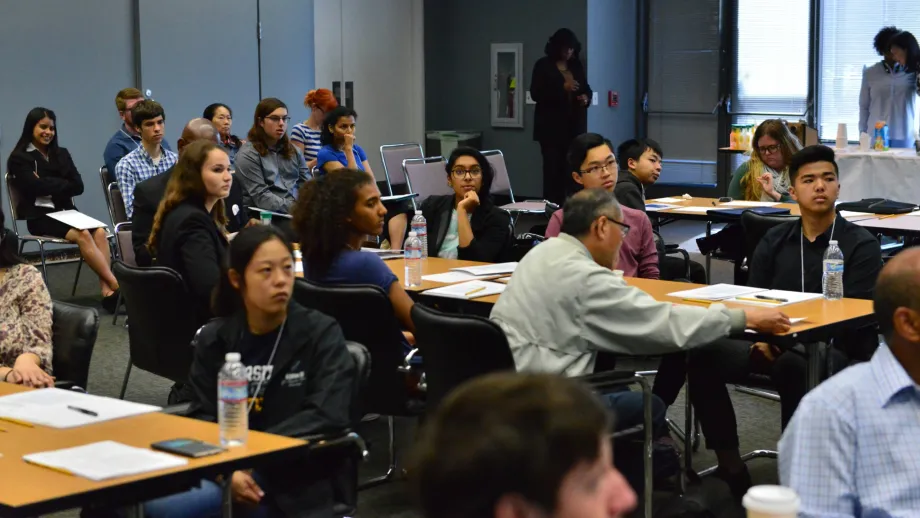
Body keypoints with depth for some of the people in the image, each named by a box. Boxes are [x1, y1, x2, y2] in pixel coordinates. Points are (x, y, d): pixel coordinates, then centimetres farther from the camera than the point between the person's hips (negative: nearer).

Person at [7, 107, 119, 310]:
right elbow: (36, 187, -14)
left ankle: (106, 291, -37)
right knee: (83, 235, -31)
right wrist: (62, 185, -2)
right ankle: (117, 286, -31)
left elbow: (78, 186, 6)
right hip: (40, 216, -5)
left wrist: (49, 185, -6)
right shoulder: (19, 158, 2)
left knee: (100, 231, -27)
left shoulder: (61, 154, 18)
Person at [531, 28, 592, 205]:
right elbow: (536, 94, -9)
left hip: (575, 124, 4)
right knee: (553, 165, -7)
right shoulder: (543, 65, -1)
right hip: (551, 125, -4)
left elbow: (586, 88, 21)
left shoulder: (577, 65, 12)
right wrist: (562, 87, -19)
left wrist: (586, 97, -4)